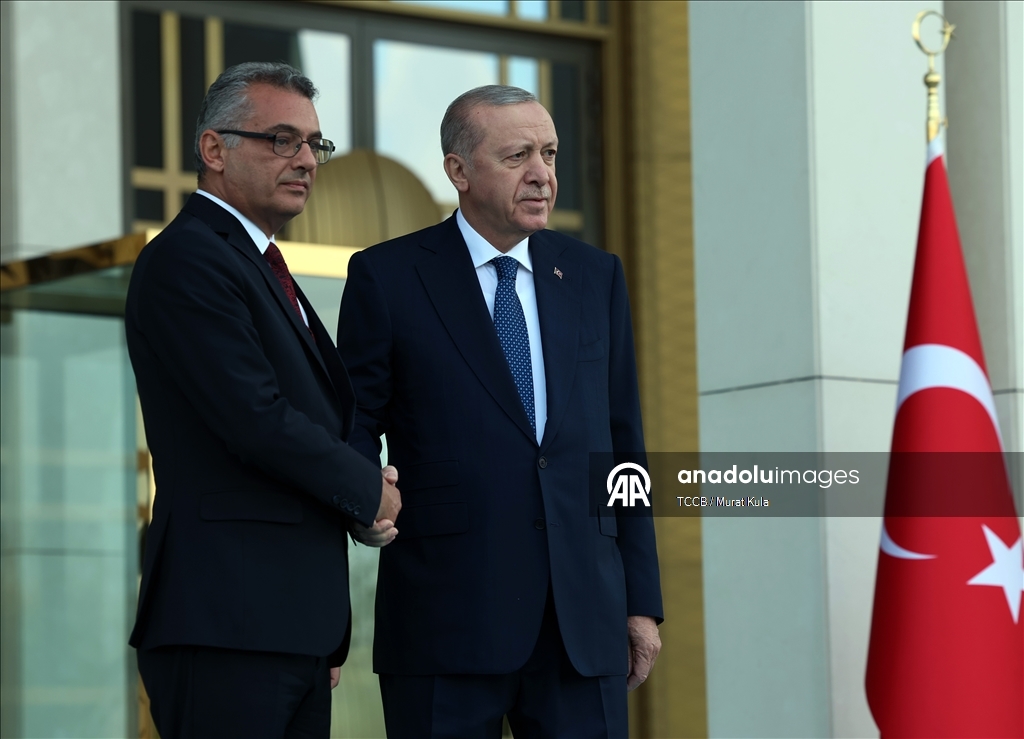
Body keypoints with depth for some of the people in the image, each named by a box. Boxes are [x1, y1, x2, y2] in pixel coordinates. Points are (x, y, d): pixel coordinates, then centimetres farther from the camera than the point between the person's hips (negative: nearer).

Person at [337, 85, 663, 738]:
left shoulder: (595, 276, 13)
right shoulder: (388, 278, 3)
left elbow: (622, 444, 14)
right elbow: (353, 432, 6)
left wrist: (642, 600, 10)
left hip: (584, 618, 3)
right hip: (447, 618, -3)